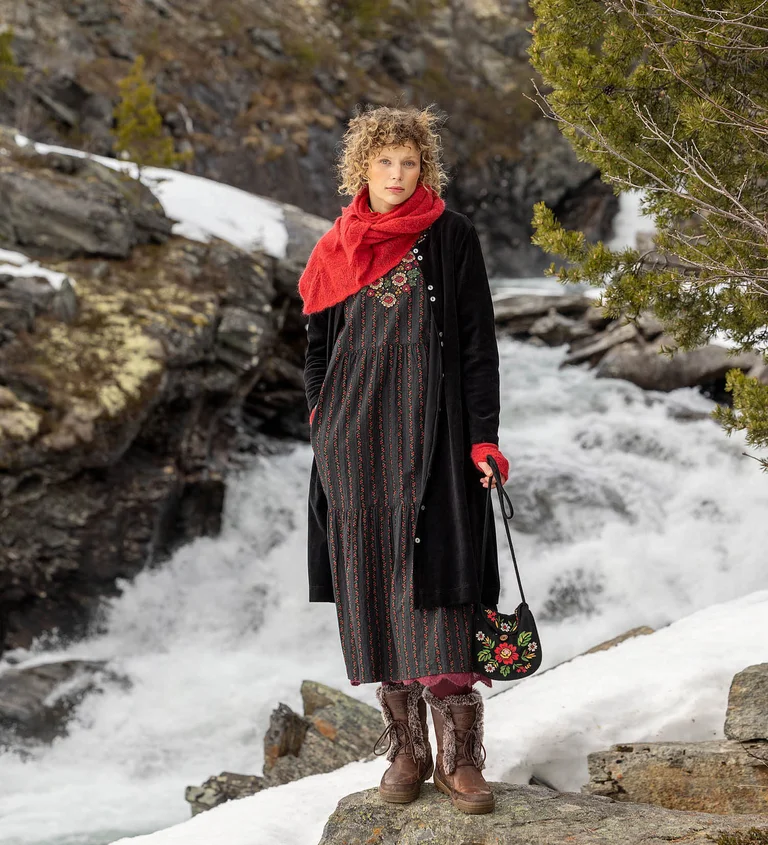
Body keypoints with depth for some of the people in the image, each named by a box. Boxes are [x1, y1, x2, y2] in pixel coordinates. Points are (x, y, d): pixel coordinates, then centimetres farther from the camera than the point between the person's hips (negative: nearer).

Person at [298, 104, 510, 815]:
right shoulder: (337, 249, 13)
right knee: (373, 583, 2)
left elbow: (477, 344, 0)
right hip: (354, 438, 3)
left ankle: (458, 752, -5)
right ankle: (406, 747, 10)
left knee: (433, 579, -10)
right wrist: (323, 422, 7)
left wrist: (483, 437, -7)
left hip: (428, 434, -3)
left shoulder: (451, 237, 3)